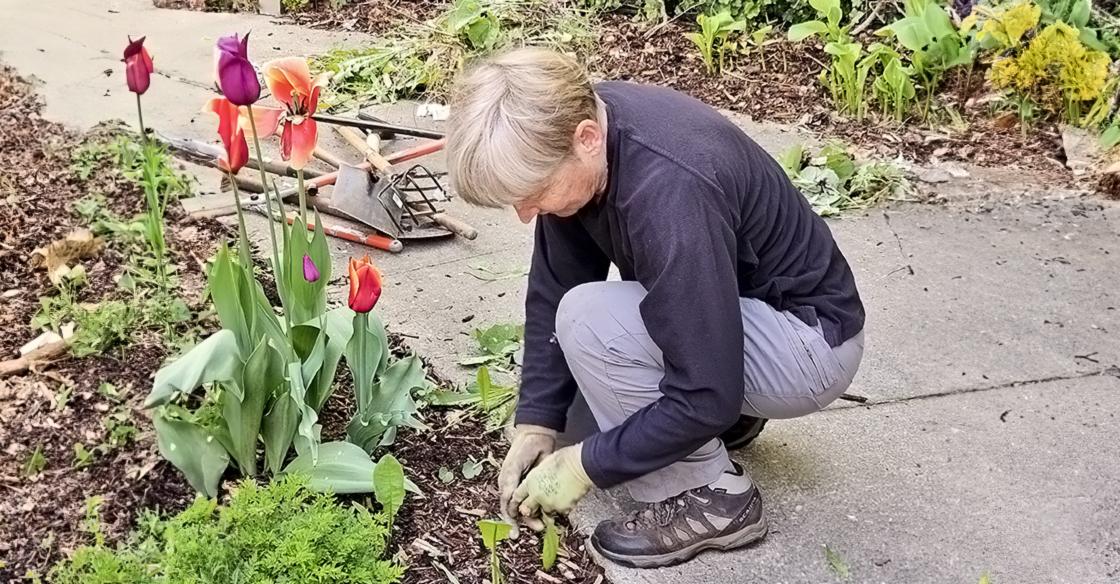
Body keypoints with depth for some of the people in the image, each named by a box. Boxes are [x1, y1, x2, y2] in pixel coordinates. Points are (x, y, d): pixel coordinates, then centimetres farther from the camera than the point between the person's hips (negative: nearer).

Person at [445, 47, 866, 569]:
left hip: (810, 340, -8)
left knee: (589, 319, -27)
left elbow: (706, 398, -31)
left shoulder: (670, 194, -36)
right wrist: (536, 422, -6)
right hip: (726, 313, 8)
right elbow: (553, 292, -2)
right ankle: (730, 414, 16)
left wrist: (587, 464, -20)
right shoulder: (573, 122, -12)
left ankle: (709, 498, -11)